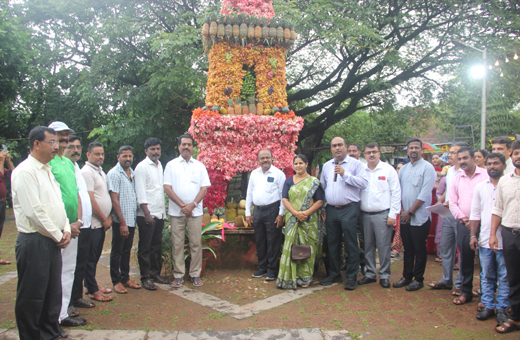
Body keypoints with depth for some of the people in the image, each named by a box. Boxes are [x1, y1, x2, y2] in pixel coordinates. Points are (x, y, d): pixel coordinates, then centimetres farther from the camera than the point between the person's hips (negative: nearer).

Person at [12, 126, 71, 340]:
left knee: (53, 294, 16)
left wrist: (66, 230, 5)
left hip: (53, 242, 9)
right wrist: (58, 235, -11)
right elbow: (34, 211, -19)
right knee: (32, 298, 2)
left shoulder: (47, 171, 16)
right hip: (34, 242, -9)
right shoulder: (25, 171, -13)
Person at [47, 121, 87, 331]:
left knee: (68, 270, 13)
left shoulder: (69, 163, 16)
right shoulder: (46, 163, -10)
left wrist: (78, 220, 4)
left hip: (72, 228, 8)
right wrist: (65, 225, -15)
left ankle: (62, 314, 24)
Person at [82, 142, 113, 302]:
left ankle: (92, 285, 27)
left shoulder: (101, 172, 15)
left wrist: (109, 216, 9)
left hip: (102, 222, 9)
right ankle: (92, 291, 9)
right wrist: (104, 219, -12)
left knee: (95, 257, 16)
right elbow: (90, 200, -18)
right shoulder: (86, 172, -14)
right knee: (91, 258, 0)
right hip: (93, 223, -9)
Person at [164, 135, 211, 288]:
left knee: (196, 243, 1)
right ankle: (178, 275, 12)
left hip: (195, 211, 1)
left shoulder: (199, 166, 10)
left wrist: (192, 205, -10)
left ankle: (195, 274, 11)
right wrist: (182, 205, -11)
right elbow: (167, 187, -2)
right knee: (177, 244, 2)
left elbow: (204, 188, 4)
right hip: (176, 211, -1)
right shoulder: (171, 165, 6)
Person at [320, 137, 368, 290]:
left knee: (351, 244, -2)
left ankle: (352, 277, 8)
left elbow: (364, 182, -14)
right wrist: (322, 207, 14)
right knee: (332, 243, 11)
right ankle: (334, 274, 24)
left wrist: (345, 174, -19)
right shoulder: (326, 166, 14)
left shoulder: (355, 164, -1)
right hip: (331, 210, 5)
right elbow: (322, 187, 20)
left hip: (349, 209, -5)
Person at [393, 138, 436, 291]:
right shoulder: (403, 169, 12)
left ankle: (418, 279, 15)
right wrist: (402, 210, -2)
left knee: (419, 250, 4)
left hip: (420, 217, -5)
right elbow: (398, 191, 11)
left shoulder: (427, 168, -6)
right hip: (404, 217, 5)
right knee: (407, 249, 13)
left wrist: (410, 212, -12)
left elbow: (424, 194, -13)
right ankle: (407, 276, 23)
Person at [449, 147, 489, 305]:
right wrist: (462, 217, -4)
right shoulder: (456, 179, 12)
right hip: (463, 224, 4)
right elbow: (453, 203, 12)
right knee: (465, 259, 8)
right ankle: (466, 292, 19)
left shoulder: (485, 175, -2)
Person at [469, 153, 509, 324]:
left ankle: (502, 308, 17)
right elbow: (475, 213, 11)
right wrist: (473, 235, 4)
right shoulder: (480, 187, 8)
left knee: (504, 277, 5)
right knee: (486, 276, 11)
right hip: (485, 240, 3)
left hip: (504, 240, -3)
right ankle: (488, 306, 22)